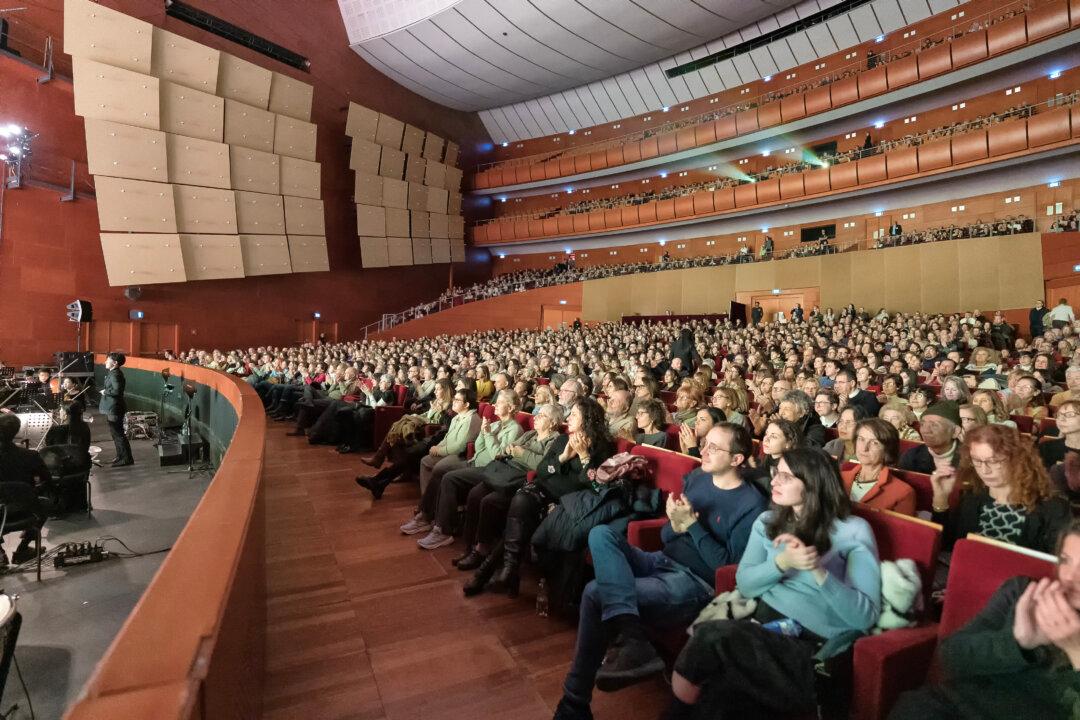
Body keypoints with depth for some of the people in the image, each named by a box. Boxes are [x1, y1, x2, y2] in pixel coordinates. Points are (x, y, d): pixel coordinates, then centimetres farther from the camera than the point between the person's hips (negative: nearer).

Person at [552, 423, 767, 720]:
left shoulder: (751, 504, -9)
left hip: (696, 582, -8)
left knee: (596, 593, -25)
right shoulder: (696, 477, 11)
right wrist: (675, 525, -10)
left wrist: (692, 524, -17)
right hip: (661, 561, 8)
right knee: (601, 534, -22)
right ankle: (629, 636, -37)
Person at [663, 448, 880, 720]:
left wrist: (817, 570, -23)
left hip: (816, 646, -3)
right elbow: (745, 584, 3)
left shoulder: (853, 531, -2)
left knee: (711, 636, -28)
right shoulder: (767, 521, 11)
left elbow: (866, 616, -9)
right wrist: (783, 562, -15)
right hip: (765, 622, 4)